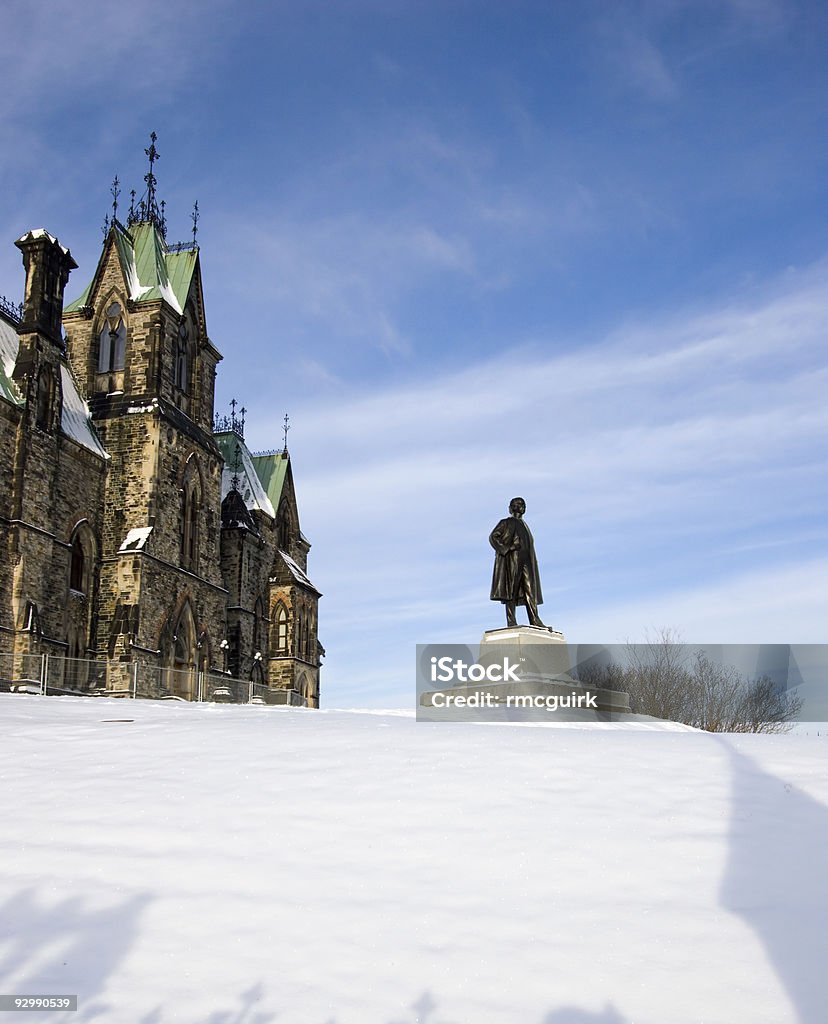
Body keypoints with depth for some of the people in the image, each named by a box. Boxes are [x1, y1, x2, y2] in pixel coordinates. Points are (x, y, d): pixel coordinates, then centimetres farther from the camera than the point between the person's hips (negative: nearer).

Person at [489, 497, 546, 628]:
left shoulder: (524, 525, 27)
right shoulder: (506, 523, 7)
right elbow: (493, 536, -3)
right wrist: (507, 548, -14)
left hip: (526, 560, 6)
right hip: (512, 558, -6)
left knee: (530, 590, -4)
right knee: (511, 589, -10)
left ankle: (535, 621, -11)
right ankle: (511, 621, -14)